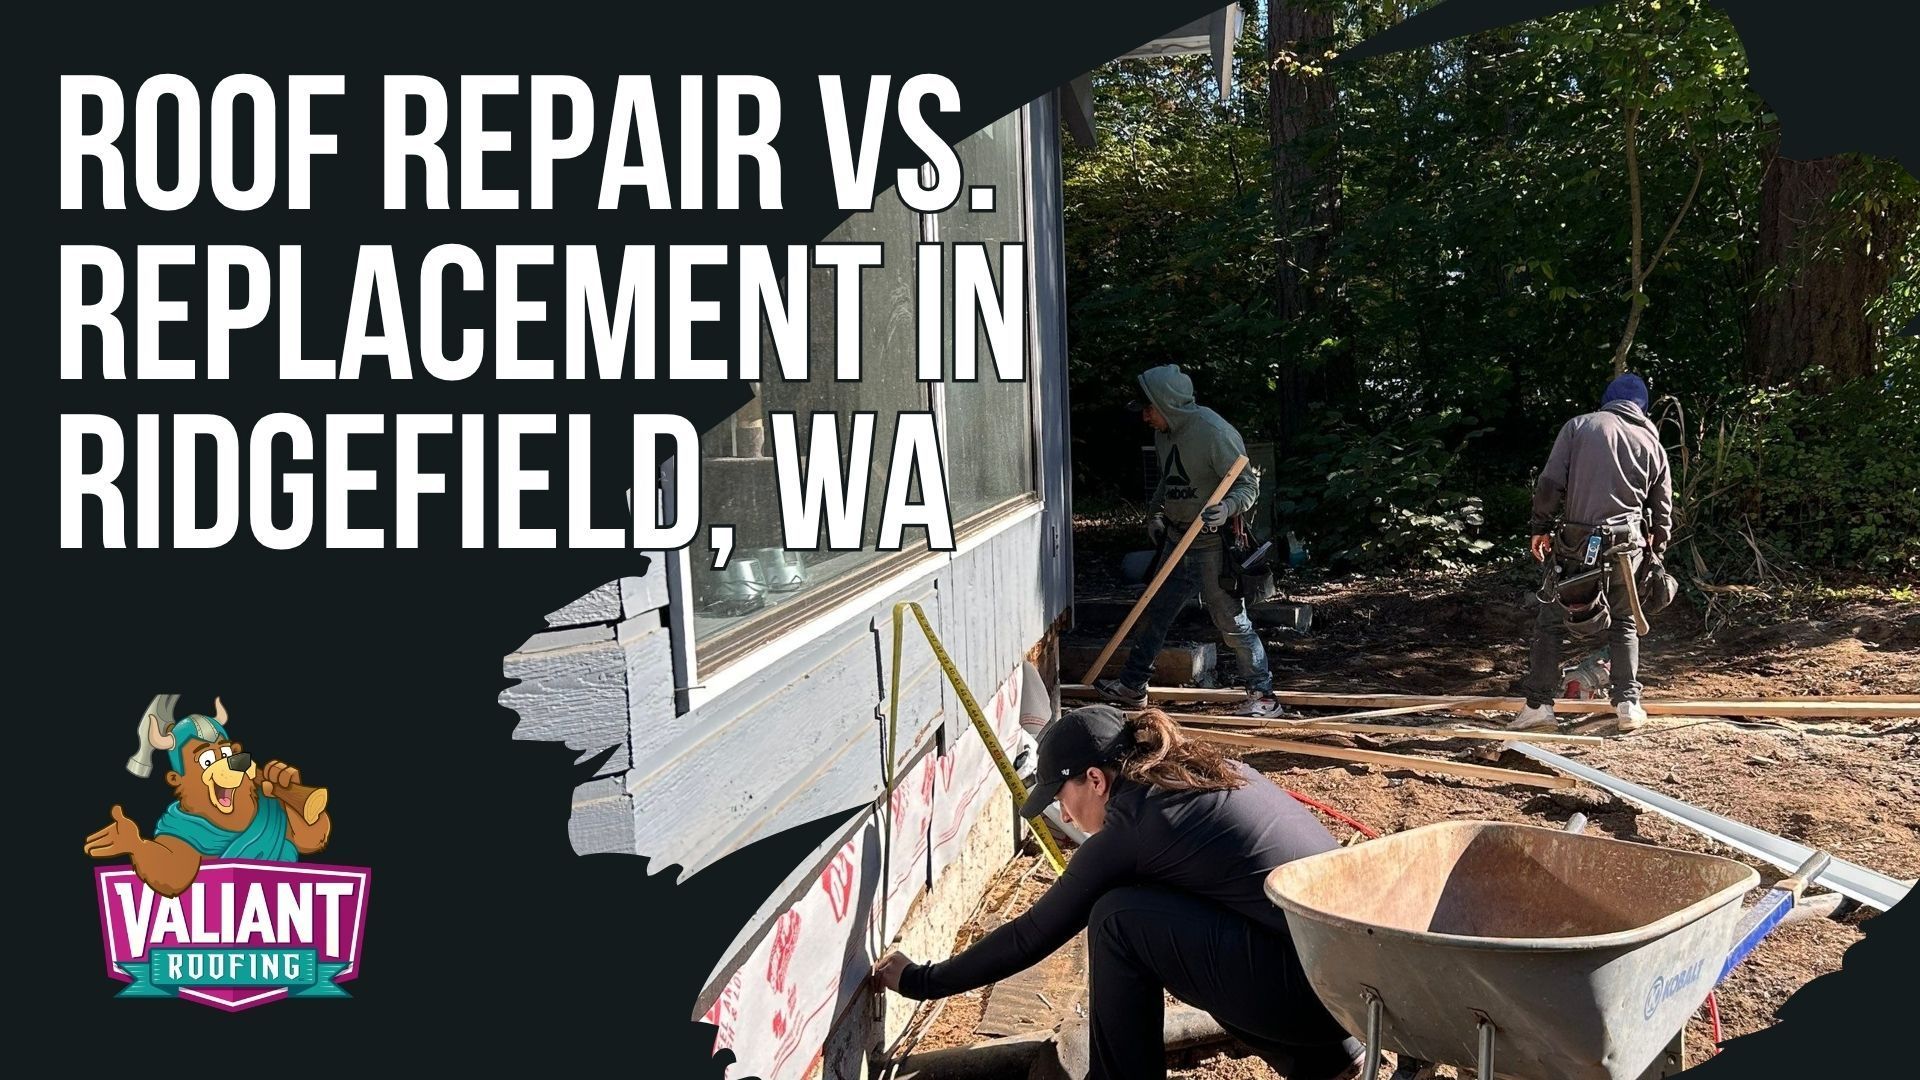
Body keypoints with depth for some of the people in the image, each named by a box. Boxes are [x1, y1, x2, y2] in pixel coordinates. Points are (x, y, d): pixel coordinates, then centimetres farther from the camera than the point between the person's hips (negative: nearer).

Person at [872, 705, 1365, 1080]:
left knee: (1118, 919, -6)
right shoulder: (1209, 770, 13)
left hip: (1321, 985, -9)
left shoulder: (1130, 828, -8)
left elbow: (1033, 935, -1)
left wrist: (920, 981, 11)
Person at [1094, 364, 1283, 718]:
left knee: (1232, 622, -1)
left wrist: (1227, 509, -36)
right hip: (1179, 544, 9)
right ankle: (1132, 686, 27)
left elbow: (1249, 484, -19)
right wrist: (1154, 512, 11)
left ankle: (1263, 696, 12)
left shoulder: (1214, 432, -21)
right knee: (1154, 613, 15)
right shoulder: (1164, 433, 6)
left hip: (1213, 546, -8)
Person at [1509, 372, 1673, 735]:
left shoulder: (1580, 425, 3)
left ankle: (1539, 705, 3)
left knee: (1550, 622, 6)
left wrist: (1540, 528, 4)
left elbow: (1550, 482, -5)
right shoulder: (1652, 443, 12)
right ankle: (1628, 705, 15)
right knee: (1624, 623, 18)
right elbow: (1663, 511, 16)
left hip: (1577, 544, -2)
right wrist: (1656, 552, 29)